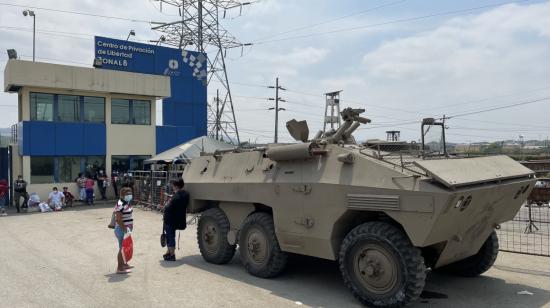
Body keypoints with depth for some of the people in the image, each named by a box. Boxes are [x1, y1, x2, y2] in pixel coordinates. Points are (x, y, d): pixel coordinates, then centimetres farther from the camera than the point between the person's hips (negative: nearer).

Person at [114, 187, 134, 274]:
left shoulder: (127, 203, 11)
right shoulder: (120, 205, -20)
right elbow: (118, 219, -26)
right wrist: (125, 229, -24)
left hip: (126, 229, 10)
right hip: (122, 230, -10)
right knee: (122, 248, -3)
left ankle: (123, 264, 36)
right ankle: (120, 268, 5)